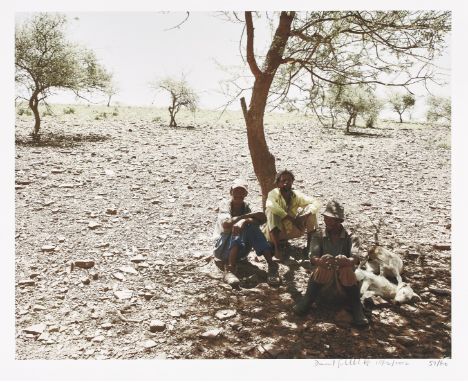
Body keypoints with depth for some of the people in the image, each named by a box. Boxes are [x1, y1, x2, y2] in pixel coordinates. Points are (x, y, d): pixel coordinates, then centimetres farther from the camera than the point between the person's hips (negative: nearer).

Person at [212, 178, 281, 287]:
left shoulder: (245, 206, 4)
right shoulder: (225, 204, -6)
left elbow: (261, 220, -18)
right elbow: (226, 224, -28)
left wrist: (243, 221, -38)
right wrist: (250, 215, -29)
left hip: (240, 250, 3)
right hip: (222, 248, -3)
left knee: (251, 225, -24)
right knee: (239, 229, -31)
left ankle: (271, 265, -34)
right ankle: (229, 269, -44)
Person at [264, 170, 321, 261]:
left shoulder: (297, 195, -8)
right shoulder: (274, 194, -18)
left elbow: (316, 203, -17)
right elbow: (270, 205, -40)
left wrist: (304, 216, -35)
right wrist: (292, 219, -42)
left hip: (292, 231, 3)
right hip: (275, 232, -3)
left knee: (310, 209, -15)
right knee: (272, 212, -33)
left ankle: (310, 244, -7)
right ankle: (277, 249, -31)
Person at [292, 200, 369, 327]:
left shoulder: (349, 237, -3)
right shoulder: (318, 235, 0)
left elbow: (355, 257, -19)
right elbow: (313, 256, -14)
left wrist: (348, 261, -44)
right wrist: (319, 261, -39)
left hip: (344, 278, 0)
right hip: (323, 275, 1)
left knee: (347, 270, -32)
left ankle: (357, 312, -24)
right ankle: (305, 303, -23)